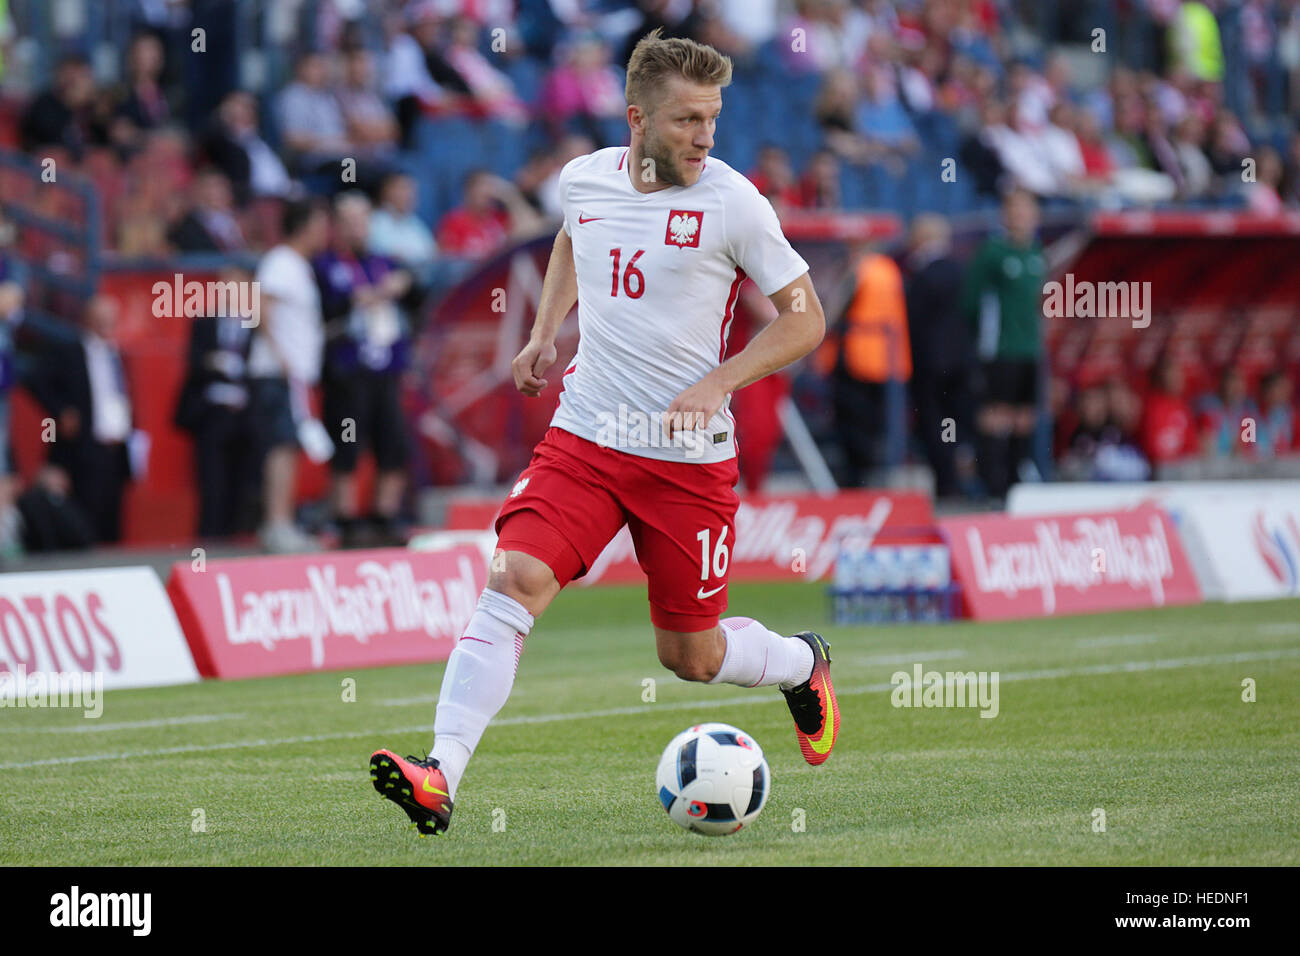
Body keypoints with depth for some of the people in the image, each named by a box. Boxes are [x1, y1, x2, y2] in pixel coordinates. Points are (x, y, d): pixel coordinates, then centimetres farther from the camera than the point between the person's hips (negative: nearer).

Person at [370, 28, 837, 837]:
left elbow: (805, 319, -3)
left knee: (691, 656, 7)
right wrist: (545, 334, 16)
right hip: (583, 436, 3)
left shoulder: (732, 203, -10)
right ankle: (441, 779, -25)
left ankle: (805, 664, 41)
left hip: (689, 457, -2)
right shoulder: (585, 179, 2)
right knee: (514, 582, -20)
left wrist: (716, 383, -15)